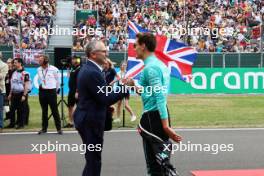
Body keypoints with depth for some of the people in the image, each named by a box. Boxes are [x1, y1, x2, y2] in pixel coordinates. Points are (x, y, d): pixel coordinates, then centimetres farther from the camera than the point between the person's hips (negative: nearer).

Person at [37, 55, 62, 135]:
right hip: (42, 92, 4)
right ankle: (44, 128, 16)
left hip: (51, 92, -4)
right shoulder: (39, 70, 4)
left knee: (55, 111, -2)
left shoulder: (53, 69, -9)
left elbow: (58, 80, 4)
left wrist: (56, 90, 12)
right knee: (44, 111, 9)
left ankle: (59, 128, 4)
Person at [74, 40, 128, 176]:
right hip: (91, 121, -10)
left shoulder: (87, 68, 11)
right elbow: (105, 98, -22)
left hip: (87, 118, 10)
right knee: (94, 160, -2)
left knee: (92, 159, 19)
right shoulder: (92, 72, -21)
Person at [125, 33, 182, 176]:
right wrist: (134, 86, 15)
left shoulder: (150, 68, -16)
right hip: (160, 115, 10)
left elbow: (160, 97, -23)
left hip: (153, 117, -10)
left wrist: (165, 126, -26)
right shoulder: (159, 64, 14)